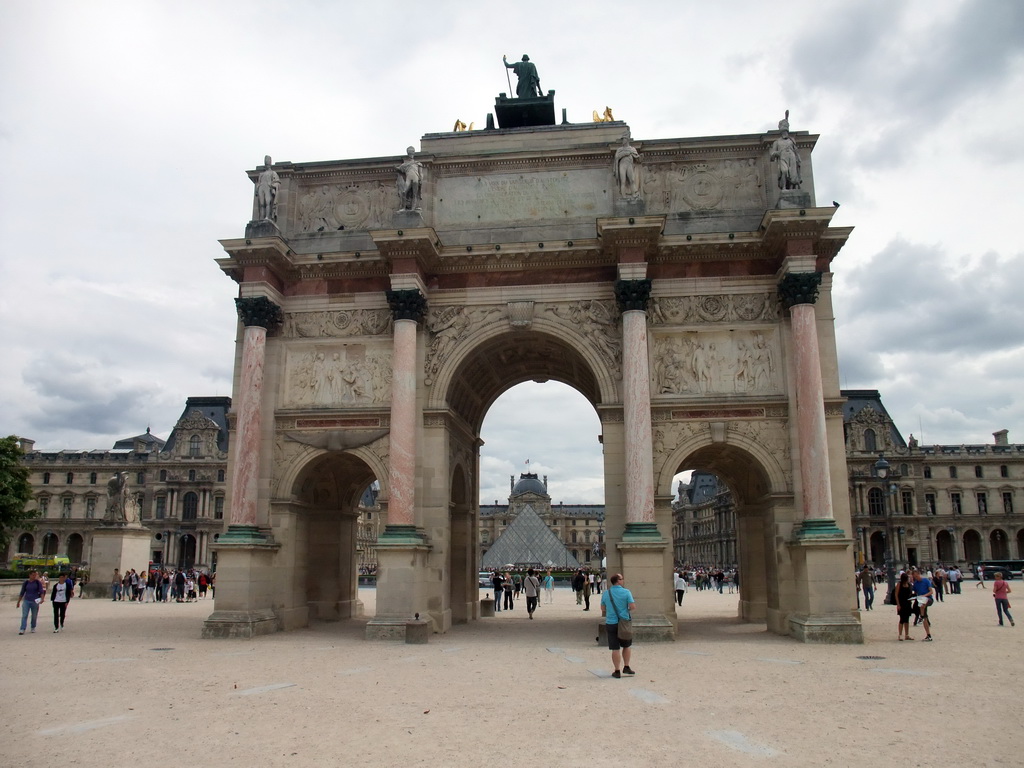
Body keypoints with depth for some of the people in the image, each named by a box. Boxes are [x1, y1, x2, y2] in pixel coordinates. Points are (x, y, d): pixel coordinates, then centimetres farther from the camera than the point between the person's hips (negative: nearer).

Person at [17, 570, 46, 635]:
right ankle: (22, 629, -12)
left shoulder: (38, 582, 0)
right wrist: (18, 602, 11)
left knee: (34, 616, 9)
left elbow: (42, 591, -5)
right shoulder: (26, 582, 3)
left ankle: (33, 628, 26)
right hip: (26, 601, 0)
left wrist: (42, 599, -21)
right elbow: (22, 593, 10)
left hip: (35, 601, 0)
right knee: (24, 615, -10)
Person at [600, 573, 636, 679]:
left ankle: (617, 671, 10)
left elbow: (603, 609, 7)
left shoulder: (606, 593, 0)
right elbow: (633, 607, -14)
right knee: (627, 646, 19)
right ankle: (626, 667, 21)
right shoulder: (626, 592, -8)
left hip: (611, 623, 1)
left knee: (615, 648, 5)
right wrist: (627, 610, 6)